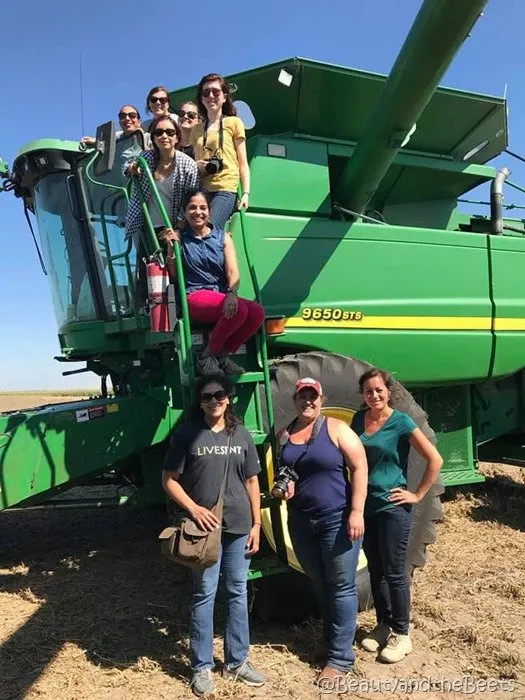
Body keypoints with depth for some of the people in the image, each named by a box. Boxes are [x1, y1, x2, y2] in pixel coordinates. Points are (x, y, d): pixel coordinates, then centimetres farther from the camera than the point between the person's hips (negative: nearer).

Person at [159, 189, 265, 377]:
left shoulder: (223, 237, 14)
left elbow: (233, 272, 1)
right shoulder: (179, 237, 8)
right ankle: (207, 356, -12)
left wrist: (232, 293, -20)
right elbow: (173, 275, 6)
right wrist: (171, 249, -8)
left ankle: (223, 355, -6)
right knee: (240, 309, -31)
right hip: (195, 297, -4)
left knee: (257, 312, -25)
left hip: (223, 296, 4)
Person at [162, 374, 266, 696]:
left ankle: (237, 661, 28)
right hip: (204, 526, -3)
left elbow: (252, 481, 9)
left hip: (239, 527, 4)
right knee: (204, 595, 5)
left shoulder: (242, 435, 5)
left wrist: (256, 523, 5)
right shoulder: (187, 434, -4)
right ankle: (202, 667, 20)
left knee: (238, 593, 13)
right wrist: (193, 508, -16)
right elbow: (170, 479, -3)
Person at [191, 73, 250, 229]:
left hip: (225, 189, -4)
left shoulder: (234, 123, 9)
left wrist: (246, 193, -7)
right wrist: (196, 165, 2)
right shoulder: (197, 129, 20)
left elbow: (243, 162, 5)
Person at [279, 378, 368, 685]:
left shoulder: (336, 429, -8)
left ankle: (341, 657, 12)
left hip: (337, 519, -5)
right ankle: (332, 639, 34)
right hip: (301, 522, 5)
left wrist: (356, 512, -17)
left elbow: (359, 468, -12)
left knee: (341, 587, 2)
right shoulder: (285, 435, 7)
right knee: (320, 585, 17)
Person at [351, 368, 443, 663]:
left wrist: (418, 495, -10)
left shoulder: (401, 422, -10)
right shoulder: (359, 419, 5)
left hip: (392, 508, -5)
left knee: (394, 573, 4)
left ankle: (401, 634, 19)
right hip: (365, 505, 5)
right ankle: (384, 625, 32)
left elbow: (435, 460, -12)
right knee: (375, 570, 16)